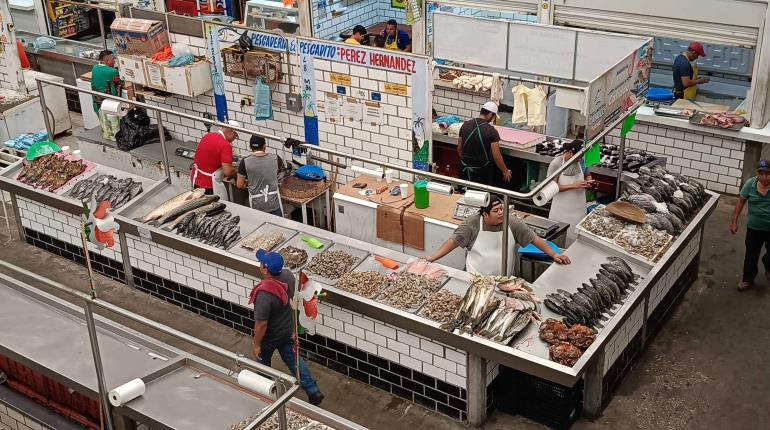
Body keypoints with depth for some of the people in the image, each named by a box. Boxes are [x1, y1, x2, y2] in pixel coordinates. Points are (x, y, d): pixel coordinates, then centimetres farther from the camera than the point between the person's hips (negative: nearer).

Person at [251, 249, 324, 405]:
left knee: (263, 363, 23)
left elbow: (261, 324, -29)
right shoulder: (288, 275, -18)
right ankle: (313, 391, 27)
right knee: (293, 359, 24)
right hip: (288, 330, 6)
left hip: (270, 337, -6)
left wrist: (256, 344, -14)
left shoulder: (264, 294, -39)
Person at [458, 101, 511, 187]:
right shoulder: (492, 132, -17)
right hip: (482, 172, -4)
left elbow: (459, 148, 7)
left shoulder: (465, 125, -3)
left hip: (465, 169, 4)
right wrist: (505, 171, -1)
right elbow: (496, 157, -15)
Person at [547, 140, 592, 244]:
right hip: (562, 209, -4)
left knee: (576, 235, 9)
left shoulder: (581, 161, -3)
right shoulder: (556, 164, -16)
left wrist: (587, 181, -7)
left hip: (578, 207, 4)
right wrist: (573, 186, -25)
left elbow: (588, 175, 17)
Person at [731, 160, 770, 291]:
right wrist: (734, 222, 0)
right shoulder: (750, 184, -11)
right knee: (751, 255, 12)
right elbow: (741, 202, 0)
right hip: (754, 227, 1)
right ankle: (748, 279, 32)